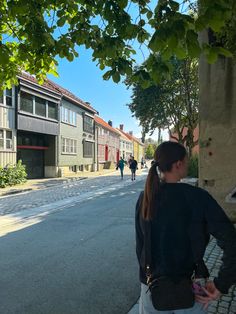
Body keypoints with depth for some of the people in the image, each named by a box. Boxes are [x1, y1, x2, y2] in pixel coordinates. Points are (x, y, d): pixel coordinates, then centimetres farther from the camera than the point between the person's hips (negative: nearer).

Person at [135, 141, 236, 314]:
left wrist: (148, 274, 12)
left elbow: (140, 243, -1)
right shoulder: (197, 197, -19)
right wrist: (221, 285, -12)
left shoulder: (145, 198, -9)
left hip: (152, 286, 2)